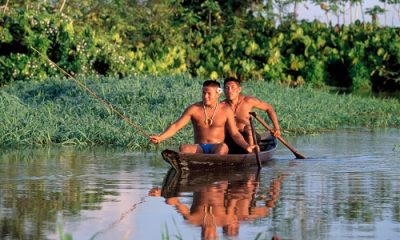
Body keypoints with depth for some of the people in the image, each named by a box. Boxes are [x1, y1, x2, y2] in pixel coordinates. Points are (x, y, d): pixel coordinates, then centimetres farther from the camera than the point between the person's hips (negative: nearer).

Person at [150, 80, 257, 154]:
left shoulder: (226, 110, 5)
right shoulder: (194, 109, 5)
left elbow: (235, 134, 8)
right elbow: (176, 126, -1)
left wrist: (246, 146, -10)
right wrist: (160, 137, -16)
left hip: (216, 148, -1)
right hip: (199, 149, 1)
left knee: (223, 147, -36)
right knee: (183, 148, -30)